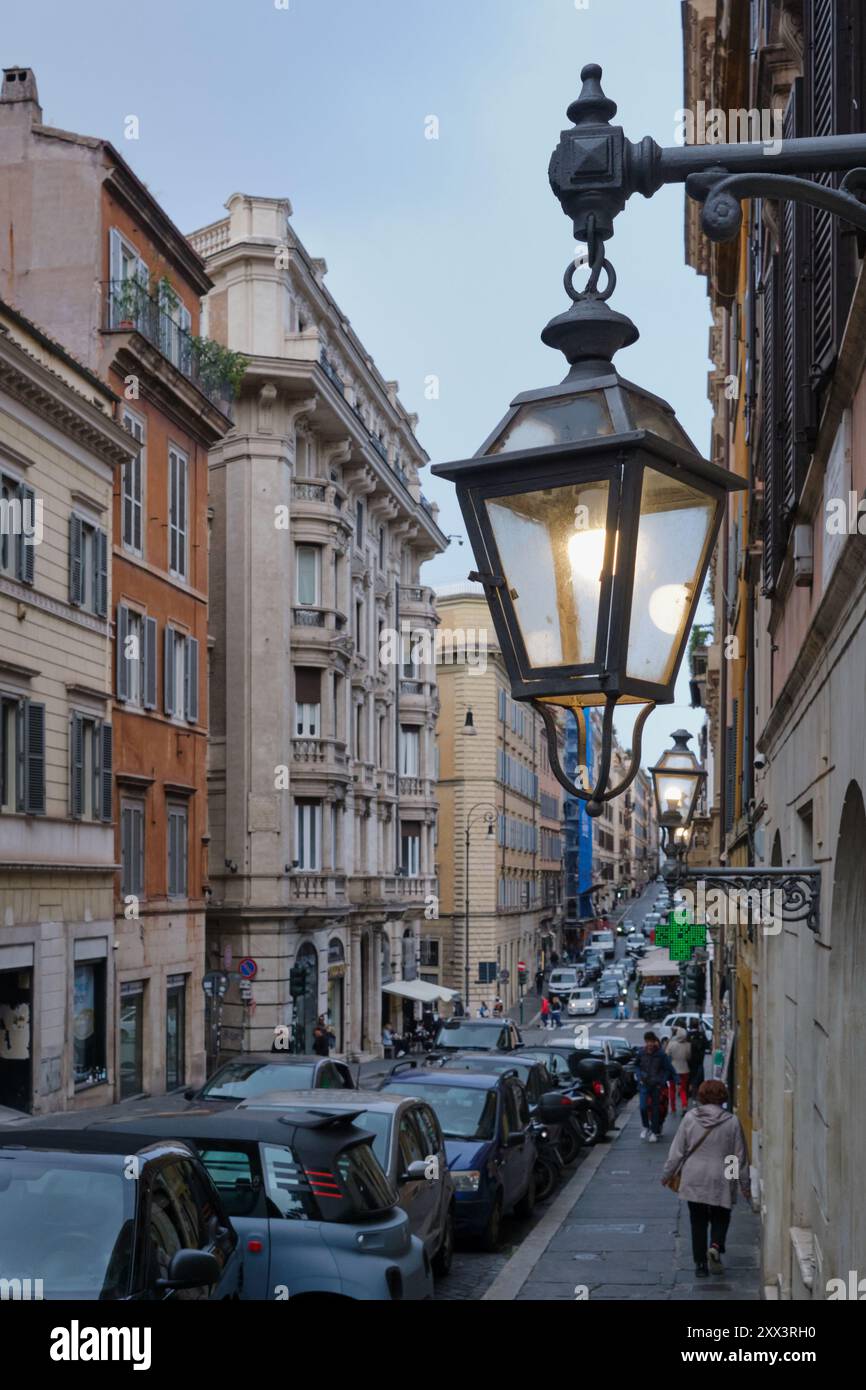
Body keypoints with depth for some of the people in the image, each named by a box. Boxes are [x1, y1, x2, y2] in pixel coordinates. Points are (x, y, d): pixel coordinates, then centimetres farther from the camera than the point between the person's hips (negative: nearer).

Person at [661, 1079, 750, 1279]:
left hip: (694, 1180, 1)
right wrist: (745, 1184, 10)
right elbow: (740, 1156, 0)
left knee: (698, 1222, 11)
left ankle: (700, 1264, 10)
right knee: (721, 1217, 16)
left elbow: (677, 1151, -1)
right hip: (721, 1182, -1)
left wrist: (667, 1174, 11)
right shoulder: (732, 1122, -5)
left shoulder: (690, 1118, -4)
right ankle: (716, 1246, -10)